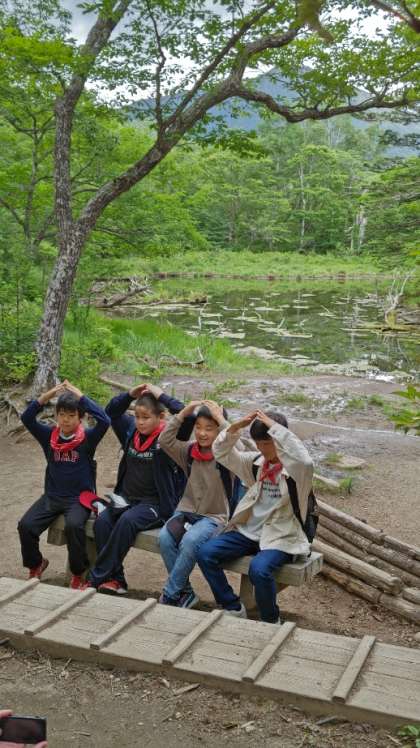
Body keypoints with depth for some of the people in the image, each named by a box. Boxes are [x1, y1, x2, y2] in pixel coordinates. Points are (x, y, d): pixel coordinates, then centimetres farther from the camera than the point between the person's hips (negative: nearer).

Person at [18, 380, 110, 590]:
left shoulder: (87, 438, -6)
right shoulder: (49, 436, 4)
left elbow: (104, 421, -23)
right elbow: (27, 418, -6)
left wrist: (80, 396, -20)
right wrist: (48, 394, -16)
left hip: (79, 497, -4)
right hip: (52, 496, 4)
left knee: (73, 526, -33)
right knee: (25, 525, -17)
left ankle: (78, 573, -8)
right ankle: (35, 564, 13)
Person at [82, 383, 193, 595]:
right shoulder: (131, 431, 7)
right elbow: (111, 411, 18)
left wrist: (161, 396, -18)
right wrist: (130, 395, 2)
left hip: (155, 503, -5)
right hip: (126, 498, 6)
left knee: (127, 521, -31)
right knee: (102, 521, -21)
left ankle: (96, 578, -19)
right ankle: (116, 579, -13)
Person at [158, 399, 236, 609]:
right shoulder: (189, 452, 8)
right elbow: (165, 441, -1)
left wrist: (221, 419, -20)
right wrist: (183, 413, -5)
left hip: (214, 516, -4)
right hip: (186, 511, 4)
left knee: (190, 541, -33)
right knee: (165, 537, -25)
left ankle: (169, 595, -16)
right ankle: (185, 592, -11)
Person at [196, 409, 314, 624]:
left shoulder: (296, 470, -11)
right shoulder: (256, 462, 6)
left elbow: (304, 460, -37)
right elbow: (221, 453, 5)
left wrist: (275, 427, -33)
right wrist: (237, 426, -13)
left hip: (281, 537, -6)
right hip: (249, 531, 6)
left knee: (259, 569, -34)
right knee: (205, 553, -11)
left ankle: (271, 621, -4)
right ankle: (233, 608, 5)